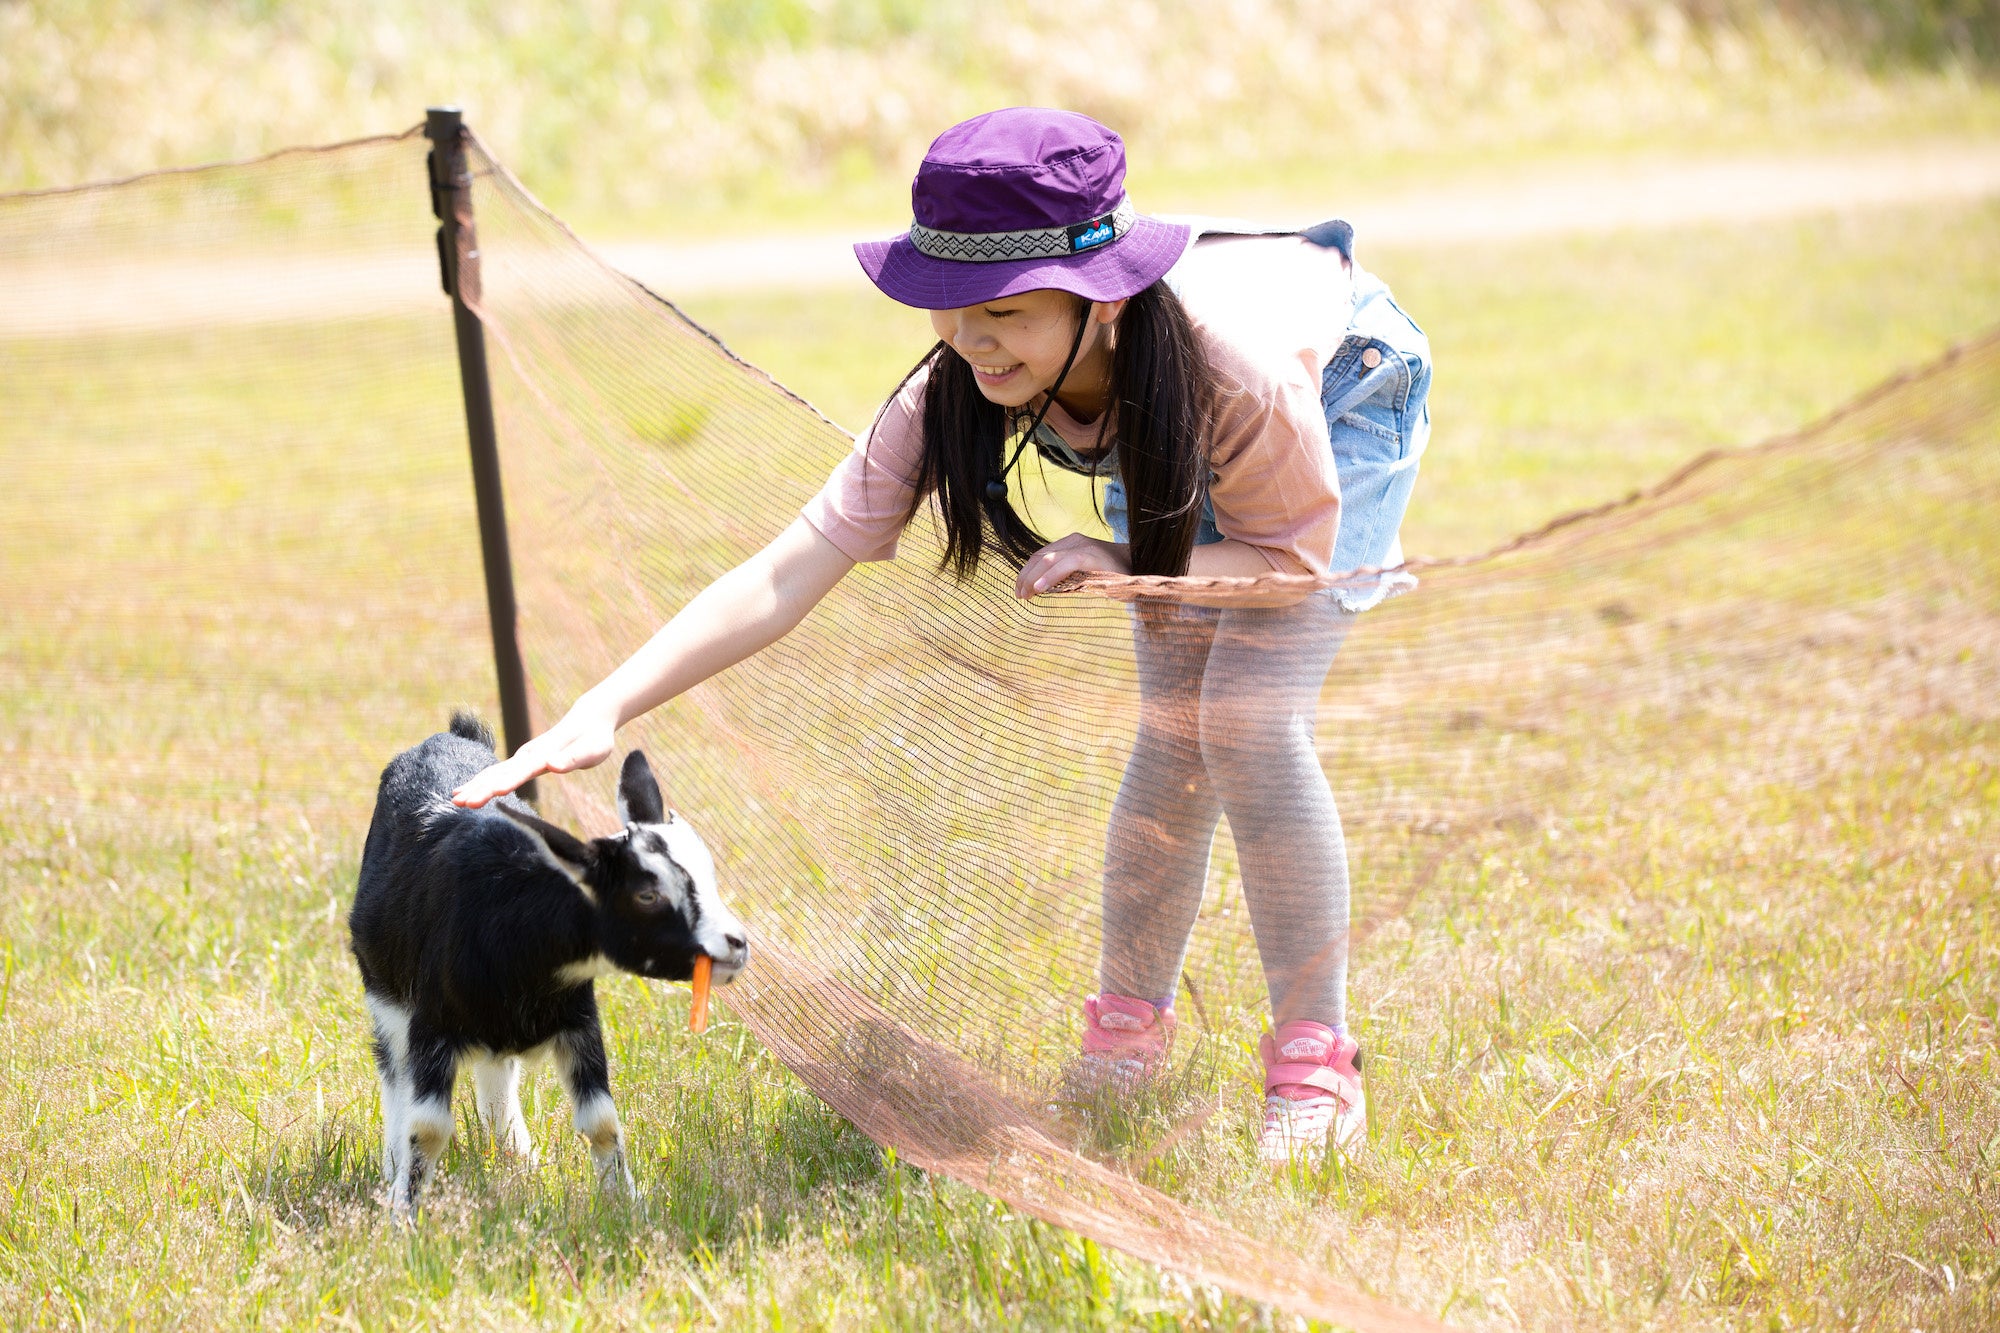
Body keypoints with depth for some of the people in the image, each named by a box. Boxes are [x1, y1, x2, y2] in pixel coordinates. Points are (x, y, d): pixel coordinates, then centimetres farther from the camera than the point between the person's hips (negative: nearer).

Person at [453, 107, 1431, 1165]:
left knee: (1249, 721, -18)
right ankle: (1128, 1034, 22)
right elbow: (786, 576, -38)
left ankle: (1315, 1060, -4)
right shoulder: (961, 391, -35)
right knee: (1175, 730, 0)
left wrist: (1125, 564, -41)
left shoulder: (1232, 361, -45)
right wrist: (601, 712, -47)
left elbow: (1296, 556, -26)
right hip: (1172, 439, 4)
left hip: (1342, 392, -4)